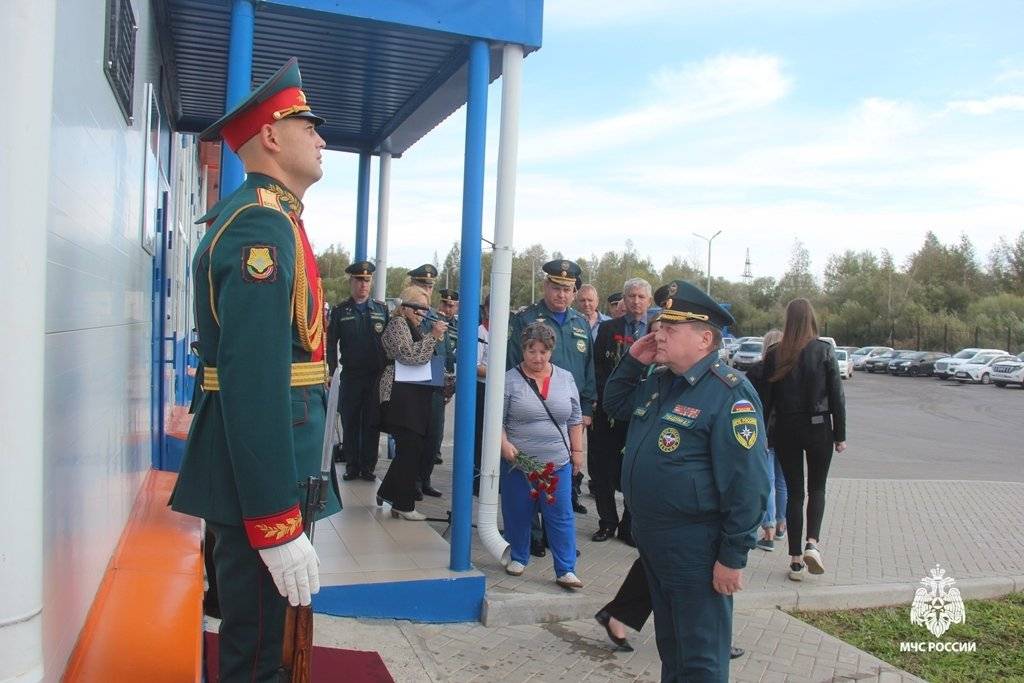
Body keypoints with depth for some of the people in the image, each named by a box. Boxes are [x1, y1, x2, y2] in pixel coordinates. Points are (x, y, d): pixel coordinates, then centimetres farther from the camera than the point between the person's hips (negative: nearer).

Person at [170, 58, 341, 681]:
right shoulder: (263, 224, -17)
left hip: (267, 460, 10)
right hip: (259, 474, -10)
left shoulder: (269, 219, 16)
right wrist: (278, 526, -26)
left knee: (256, 625, 22)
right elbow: (253, 380, -26)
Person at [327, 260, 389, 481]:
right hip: (350, 376, -1)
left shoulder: (382, 309, 7)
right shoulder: (339, 311, 4)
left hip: (377, 376, 1)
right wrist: (333, 372, -4)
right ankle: (352, 466, 15)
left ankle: (368, 467, 15)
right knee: (350, 423, 5)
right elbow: (331, 344, 3)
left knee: (372, 424, 6)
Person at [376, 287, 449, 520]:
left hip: (417, 394, 9)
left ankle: (387, 492, 21)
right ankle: (404, 505, -3)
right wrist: (433, 336, -17)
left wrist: (437, 337, 13)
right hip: (401, 393, -9)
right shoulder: (398, 323, -5)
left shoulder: (414, 327, 23)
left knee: (416, 446, 7)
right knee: (411, 448, -10)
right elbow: (408, 354, -19)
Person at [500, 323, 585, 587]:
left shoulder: (565, 378, 6)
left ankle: (566, 570, 9)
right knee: (518, 514, 10)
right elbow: (496, 420, -3)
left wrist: (577, 451, 8)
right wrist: (504, 445, -17)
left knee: (561, 516, 2)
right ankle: (518, 558, 29)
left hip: (558, 462, 2)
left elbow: (575, 419, 11)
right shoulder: (509, 380, -4)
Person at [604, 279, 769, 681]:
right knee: (669, 643, 24)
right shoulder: (657, 381, 8)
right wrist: (632, 361, 7)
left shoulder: (730, 396, -19)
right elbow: (615, 405, 24)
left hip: (694, 548, -8)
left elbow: (746, 485, -21)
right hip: (650, 538, 8)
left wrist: (733, 557, -20)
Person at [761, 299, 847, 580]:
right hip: (818, 428, -1)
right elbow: (837, 396, -5)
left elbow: (766, 399, -2)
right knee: (817, 489, 17)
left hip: (786, 430, 1)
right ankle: (812, 543, -3)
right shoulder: (824, 350, -7)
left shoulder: (774, 354, -4)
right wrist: (840, 435, 2)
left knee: (794, 492, 10)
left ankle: (795, 560, 11)